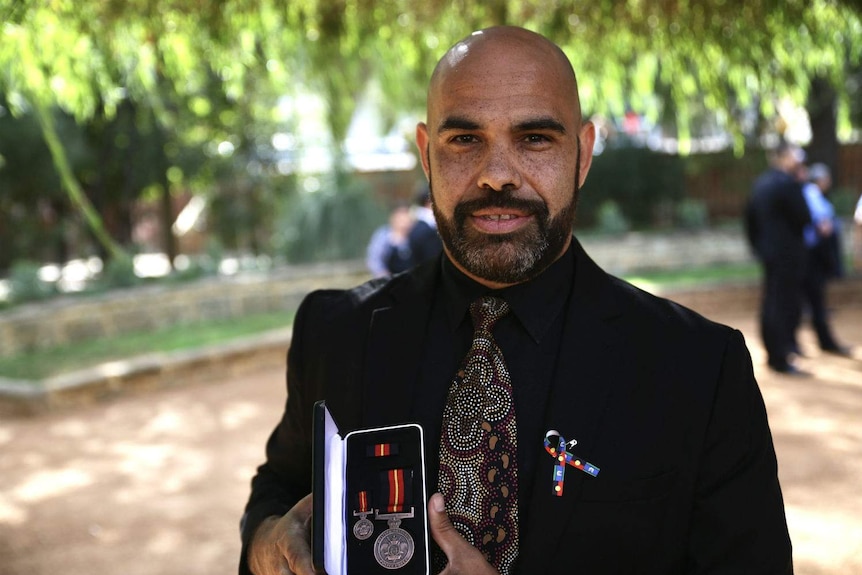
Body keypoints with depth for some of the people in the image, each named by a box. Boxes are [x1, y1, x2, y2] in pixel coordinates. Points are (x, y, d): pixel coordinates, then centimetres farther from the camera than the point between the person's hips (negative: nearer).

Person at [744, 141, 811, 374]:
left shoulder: (760, 182, 10)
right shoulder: (788, 183, -17)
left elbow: (750, 217, 14)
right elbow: (804, 218, -17)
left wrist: (757, 245, 20)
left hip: (768, 250, 9)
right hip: (788, 253, -9)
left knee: (771, 303, 15)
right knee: (786, 304, -3)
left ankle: (774, 352, 25)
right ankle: (781, 359, 1)